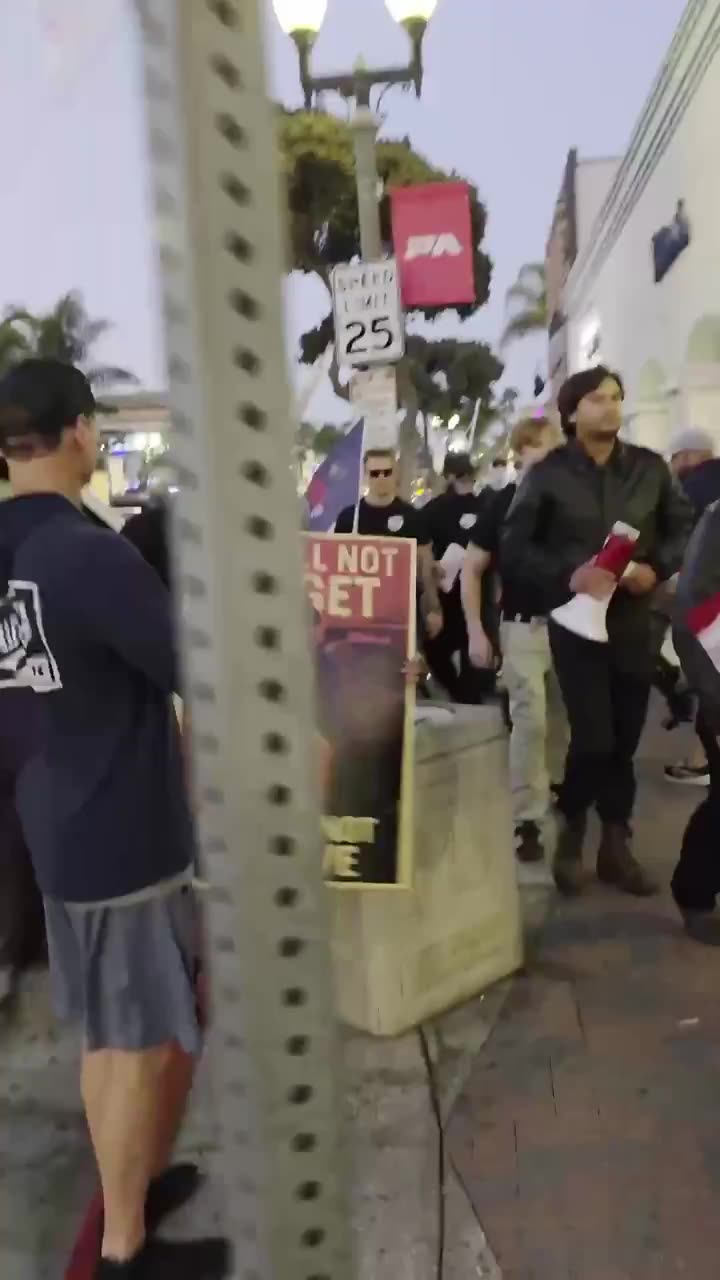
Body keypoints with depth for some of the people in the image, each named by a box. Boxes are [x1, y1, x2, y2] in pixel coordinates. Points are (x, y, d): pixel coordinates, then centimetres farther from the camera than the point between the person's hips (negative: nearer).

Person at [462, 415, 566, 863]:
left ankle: (558, 788, 38)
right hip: (524, 625, -3)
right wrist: (476, 631, -7)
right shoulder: (503, 503, -5)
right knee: (530, 719, -5)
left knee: (563, 716, 15)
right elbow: (472, 570, -2)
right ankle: (527, 819, 3)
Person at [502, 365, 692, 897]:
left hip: (635, 619, 3)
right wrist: (567, 576, -18)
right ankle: (572, 833, 18)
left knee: (624, 740, 9)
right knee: (594, 738, -8)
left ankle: (616, 845, 25)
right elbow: (514, 549, -3)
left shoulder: (651, 467, 5)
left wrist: (658, 568, -8)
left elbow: (685, 528, 11)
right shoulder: (549, 473, -2)